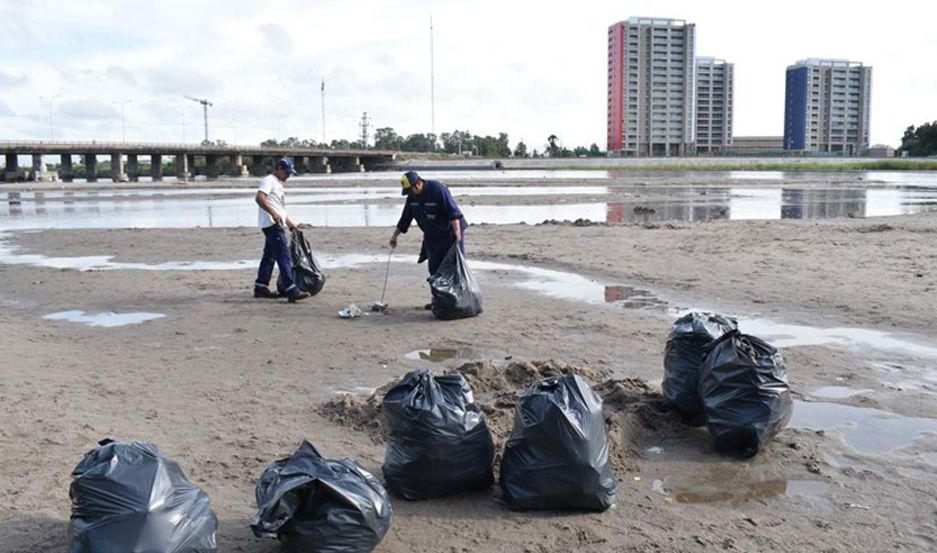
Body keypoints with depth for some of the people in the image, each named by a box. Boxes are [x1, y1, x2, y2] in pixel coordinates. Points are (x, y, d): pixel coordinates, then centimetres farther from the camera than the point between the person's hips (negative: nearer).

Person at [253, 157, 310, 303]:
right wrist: (273, 213, -32)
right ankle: (291, 290, -21)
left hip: (276, 225, 11)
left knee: (269, 255, 15)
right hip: (272, 224, -11)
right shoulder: (269, 180, -6)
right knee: (284, 256, -16)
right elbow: (259, 198, -23)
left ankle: (260, 287, 22)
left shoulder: (278, 184, 24)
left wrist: (290, 223, 31)